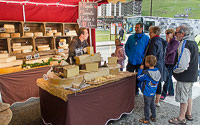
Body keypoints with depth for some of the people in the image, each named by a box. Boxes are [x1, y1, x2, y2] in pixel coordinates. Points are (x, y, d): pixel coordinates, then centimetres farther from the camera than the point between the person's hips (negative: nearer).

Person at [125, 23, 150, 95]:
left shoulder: (146, 38, -2)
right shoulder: (131, 37, 6)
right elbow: (126, 47, 10)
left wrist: (143, 57, -12)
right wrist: (129, 55, -1)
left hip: (140, 62, -2)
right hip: (131, 61, 2)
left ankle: (136, 90, 29)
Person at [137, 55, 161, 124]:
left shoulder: (147, 73, -27)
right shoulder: (157, 71, -5)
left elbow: (139, 77, -16)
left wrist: (140, 69, -6)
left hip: (147, 93, -7)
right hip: (153, 92, 7)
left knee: (147, 106, 7)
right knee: (152, 104, 23)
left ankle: (146, 119, 20)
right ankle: (154, 117, 35)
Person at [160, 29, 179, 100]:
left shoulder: (176, 42, -12)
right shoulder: (169, 42, 10)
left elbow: (169, 51, -23)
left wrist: (168, 42, -15)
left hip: (171, 63, -8)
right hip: (167, 62, 8)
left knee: (167, 79, -6)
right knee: (169, 78, 15)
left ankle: (163, 94, -2)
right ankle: (171, 92, 28)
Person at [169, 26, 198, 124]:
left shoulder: (184, 44, -22)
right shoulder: (193, 42, 10)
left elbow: (182, 63, -28)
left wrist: (175, 71, -10)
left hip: (185, 76, -10)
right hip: (192, 75, 10)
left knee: (183, 97, 2)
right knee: (189, 95, 21)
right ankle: (189, 114, 36)